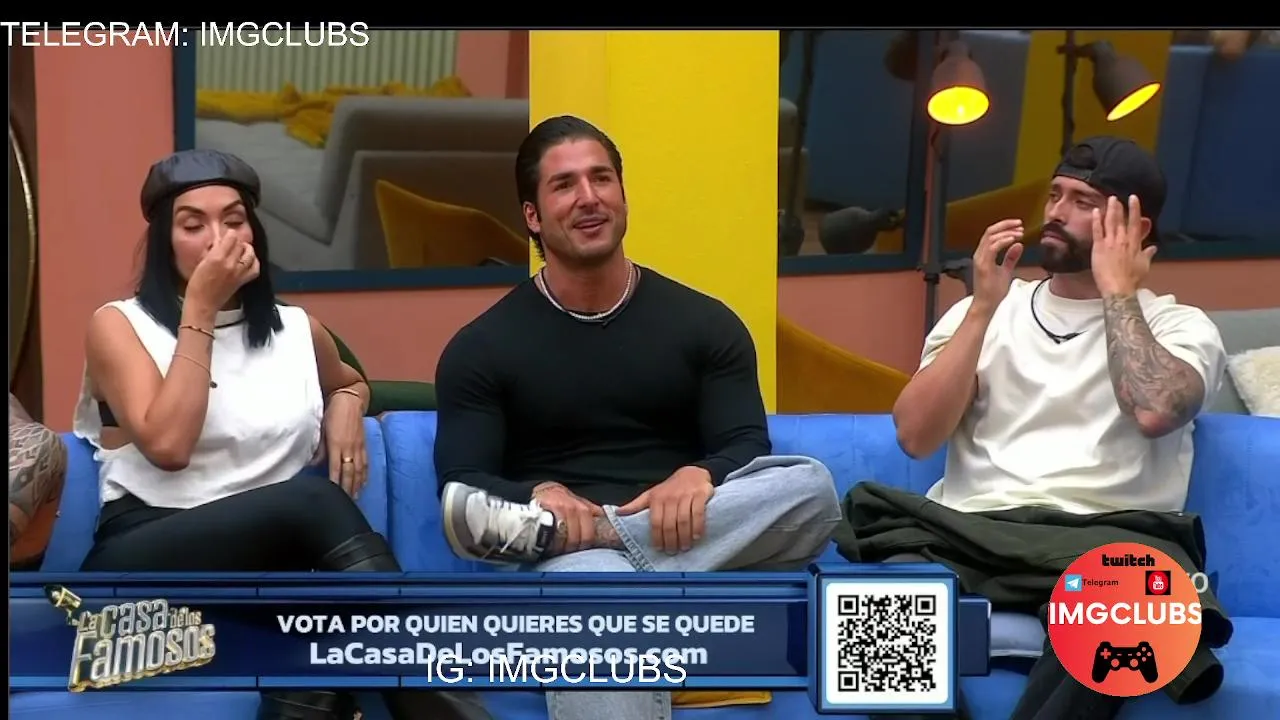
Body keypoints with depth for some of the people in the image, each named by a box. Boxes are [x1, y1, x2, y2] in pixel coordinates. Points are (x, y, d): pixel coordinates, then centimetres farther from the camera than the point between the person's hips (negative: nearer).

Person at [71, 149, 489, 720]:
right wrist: (200, 309, -7)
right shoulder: (120, 325, 5)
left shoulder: (297, 331, 17)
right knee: (314, 499, -35)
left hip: (272, 556, 4)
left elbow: (350, 380, 42)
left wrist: (345, 405, 15)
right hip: (142, 564, -3)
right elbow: (168, 445, -12)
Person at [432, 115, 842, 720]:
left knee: (811, 486, -30)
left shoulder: (706, 324, 12)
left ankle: (544, 530, -30)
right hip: (567, 559, -4)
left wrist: (701, 476, -20)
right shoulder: (481, 348, 8)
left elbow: (748, 449, 5)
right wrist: (539, 493, -23)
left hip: (691, 539, 4)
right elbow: (461, 490, 1)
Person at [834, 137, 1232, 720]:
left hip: (1099, 539, -1)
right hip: (967, 532, 2)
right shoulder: (981, 309, 20)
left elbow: (1154, 412, -13)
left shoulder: (1180, 326, 13)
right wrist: (985, 306, 2)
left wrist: (1118, 291, 0)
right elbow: (915, 437, 4)